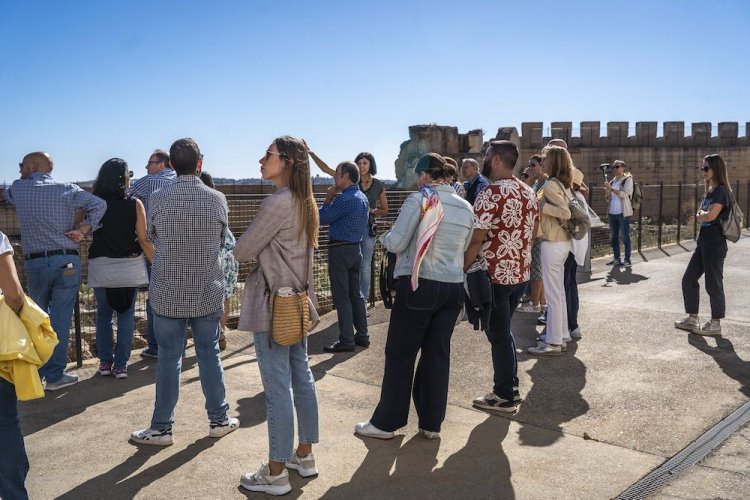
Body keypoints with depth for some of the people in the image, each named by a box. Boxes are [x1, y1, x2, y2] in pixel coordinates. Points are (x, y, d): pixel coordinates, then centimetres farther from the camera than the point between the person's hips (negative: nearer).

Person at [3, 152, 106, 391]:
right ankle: (55, 375, 6)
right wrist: (83, 229, -5)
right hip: (66, 261, -2)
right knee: (60, 319, 2)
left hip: (34, 263, 2)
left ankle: (35, 371, 24)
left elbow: (5, 195, 27)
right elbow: (99, 204, -13)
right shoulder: (65, 189, -2)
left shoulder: (17, 189, 4)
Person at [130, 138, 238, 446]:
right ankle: (218, 420, 24)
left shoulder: (158, 199, -9)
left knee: (169, 358, 7)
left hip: (168, 294, -1)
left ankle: (161, 428, 17)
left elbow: (152, 238, 7)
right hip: (208, 293, 1)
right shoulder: (217, 199, -6)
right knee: (209, 355, 12)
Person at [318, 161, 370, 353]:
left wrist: (328, 198, 0)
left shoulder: (345, 199, -18)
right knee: (356, 293, 14)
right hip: (355, 248, 9)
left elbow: (322, 218, -11)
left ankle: (346, 340, 0)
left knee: (341, 296, -4)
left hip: (340, 250, -9)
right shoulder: (363, 198, 12)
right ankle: (362, 335, 19)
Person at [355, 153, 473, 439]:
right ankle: (431, 423, 19)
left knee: (401, 353, 4)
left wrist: (384, 238, 10)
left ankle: (386, 422, 13)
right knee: (438, 354, 12)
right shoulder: (466, 208, 8)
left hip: (419, 284, -5)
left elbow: (396, 243, -11)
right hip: (453, 287, 6)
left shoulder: (418, 201, -9)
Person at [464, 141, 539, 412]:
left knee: (498, 335, 3)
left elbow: (476, 239, -20)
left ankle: (505, 397, 14)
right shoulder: (529, 192, 8)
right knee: (503, 331, 21)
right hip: (521, 273, 8)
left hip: (494, 276, -8)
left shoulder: (490, 194, -18)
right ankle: (511, 385, 29)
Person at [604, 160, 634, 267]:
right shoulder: (612, 181, 13)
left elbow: (625, 195, -18)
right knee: (614, 237, 10)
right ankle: (616, 259, 18)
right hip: (612, 213, 6)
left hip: (623, 213, -6)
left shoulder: (628, 179, -4)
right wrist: (607, 193, -4)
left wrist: (611, 189, -20)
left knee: (625, 237, -3)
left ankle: (627, 260, 0)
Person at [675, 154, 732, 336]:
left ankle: (715, 324, 11)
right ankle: (692, 319, 19)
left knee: (713, 283, -1)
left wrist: (701, 214, -3)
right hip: (703, 242, 9)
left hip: (715, 244, -9)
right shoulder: (710, 192, 15)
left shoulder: (722, 191, -13)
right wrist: (702, 215, -6)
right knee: (689, 279, 10)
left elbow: (710, 216, -22)